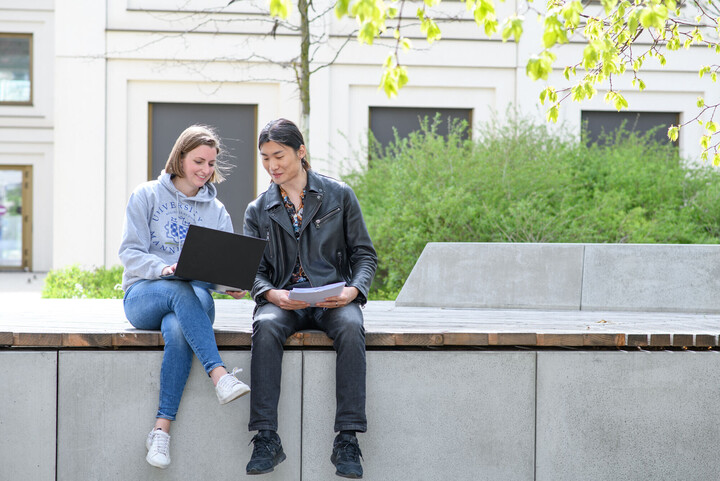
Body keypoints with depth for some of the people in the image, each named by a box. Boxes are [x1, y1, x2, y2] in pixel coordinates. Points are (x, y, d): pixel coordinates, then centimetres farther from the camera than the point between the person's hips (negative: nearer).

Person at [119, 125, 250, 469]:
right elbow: (130, 252, -1)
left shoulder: (216, 211, 17)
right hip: (143, 295, -2)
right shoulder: (147, 196, 8)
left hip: (195, 294, 2)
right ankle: (219, 376, -51)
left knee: (178, 330, -36)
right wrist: (163, 269, -20)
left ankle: (162, 429, -38)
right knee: (182, 291, -39)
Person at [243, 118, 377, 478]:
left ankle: (348, 439, -36)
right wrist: (272, 294, -15)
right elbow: (253, 270, 8)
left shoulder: (339, 195, 8)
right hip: (283, 300, 1)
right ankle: (266, 438, -35)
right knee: (265, 327, -35)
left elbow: (364, 254, 8)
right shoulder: (258, 210, 14)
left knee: (351, 328, -36)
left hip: (332, 297, -1)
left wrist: (352, 290, -12)